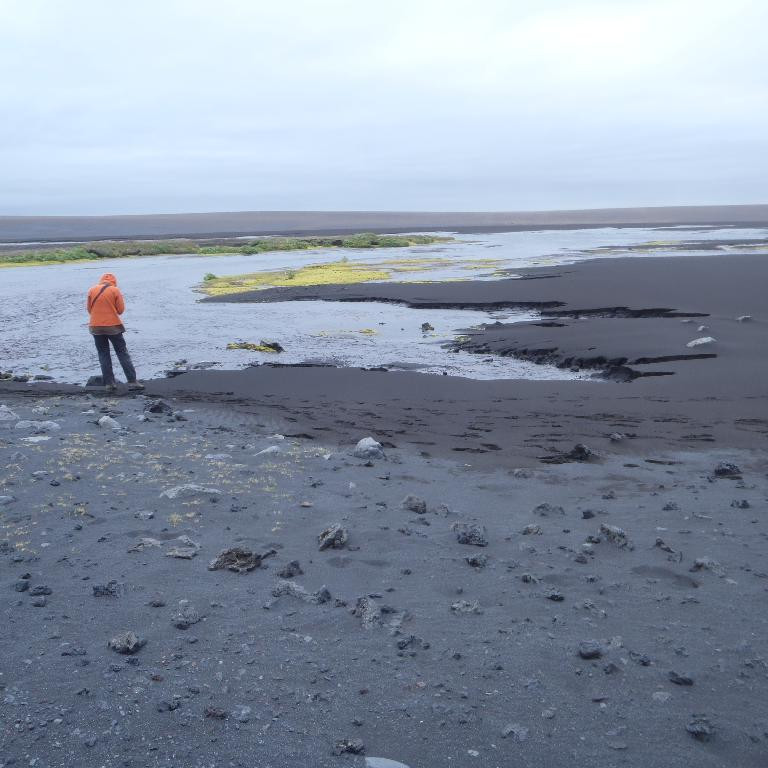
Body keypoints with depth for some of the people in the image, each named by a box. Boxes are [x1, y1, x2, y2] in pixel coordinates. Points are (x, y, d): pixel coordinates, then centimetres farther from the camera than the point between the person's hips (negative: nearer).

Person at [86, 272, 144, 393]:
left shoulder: (92, 290, 3)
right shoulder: (115, 290, -5)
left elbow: (89, 309, 9)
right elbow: (121, 309, -4)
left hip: (96, 327, 2)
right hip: (113, 326, -2)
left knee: (103, 355, 10)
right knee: (123, 353, 4)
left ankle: (109, 383, 6)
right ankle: (132, 381, 1)